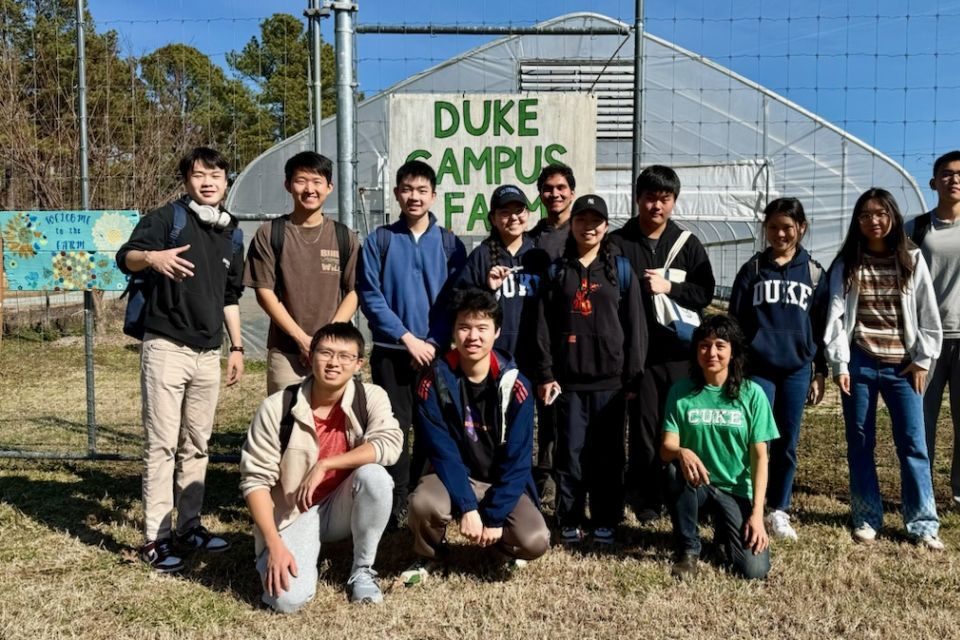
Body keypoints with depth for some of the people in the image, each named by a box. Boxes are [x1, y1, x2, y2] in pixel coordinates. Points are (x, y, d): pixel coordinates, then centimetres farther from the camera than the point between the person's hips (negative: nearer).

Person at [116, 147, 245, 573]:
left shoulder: (232, 234, 14)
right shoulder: (167, 217, -3)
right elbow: (125, 257, -14)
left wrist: (236, 347, 16)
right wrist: (152, 257, -36)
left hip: (209, 354, 6)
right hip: (166, 348, -5)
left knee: (197, 444, 11)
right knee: (162, 445, -3)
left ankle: (190, 526, 22)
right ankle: (155, 538, 4)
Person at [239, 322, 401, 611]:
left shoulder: (371, 397, -12)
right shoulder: (276, 408, -16)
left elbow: (389, 445, -28)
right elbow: (255, 480, -15)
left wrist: (324, 465, -28)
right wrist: (275, 545, -23)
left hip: (342, 508, 1)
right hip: (291, 514, -1)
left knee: (374, 475, -30)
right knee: (288, 597, -24)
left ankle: (362, 570, -7)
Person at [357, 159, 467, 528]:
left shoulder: (450, 244, 5)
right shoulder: (378, 241, 2)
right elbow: (370, 297, -4)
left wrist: (433, 343, -10)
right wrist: (407, 338, -11)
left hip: (437, 352, 1)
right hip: (390, 352, -1)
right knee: (395, 428, 2)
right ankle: (397, 503, 12)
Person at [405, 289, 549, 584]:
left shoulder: (514, 385, -13)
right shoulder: (435, 381, -13)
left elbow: (518, 460, -13)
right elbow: (442, 451, -16)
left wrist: (494, 517, -19)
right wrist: (467, 507, -25)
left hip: (503, 482, 1)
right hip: (453, 478, 0)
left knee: (534, 541, -23)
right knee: (422, 502, -33)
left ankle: (501, 541, 16)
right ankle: (427, 556, 3)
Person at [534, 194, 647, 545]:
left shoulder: (621, 269, 5)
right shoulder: (557, 270, 7)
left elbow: (635, 325, 2)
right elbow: (544, 325, 4)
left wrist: (633, 377, -3)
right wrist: (546, 374, -3)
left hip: (610, 379, 0)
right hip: (568, 379, 1)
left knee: (608, 453, 6)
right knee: (571, 452, 4)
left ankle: (605, 521, 18)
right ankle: (569, 521, 16)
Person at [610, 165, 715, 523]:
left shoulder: (688, 244, 9)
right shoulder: (618, 243, 0)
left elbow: (705, 292, 4)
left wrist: (670, 287, -9)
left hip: (680, 352, 2)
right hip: (637, 353, -2)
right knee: (643, 426, 4)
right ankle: (647, 499, 16)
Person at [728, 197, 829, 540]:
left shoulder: (814, 272, 7)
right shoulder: (752, 269, 4)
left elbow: (821, 324, 9)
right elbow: (735, 319, 3)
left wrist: (820, 372, 7)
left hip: (796, 370, 2)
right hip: (757, 368, -1)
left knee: (787, 443, 7)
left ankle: (778, 511, 19)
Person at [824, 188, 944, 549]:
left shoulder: (913, 261, 5)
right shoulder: (845, 265, 3)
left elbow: (927, 313, 6)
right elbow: (836, 315, -1)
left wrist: (922, 360, 1)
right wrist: (839, 363, -7)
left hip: (902, 365, 0)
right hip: (859, 363, 0)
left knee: (913, 444, 1)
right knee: (860, 443, 6)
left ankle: (923, 524, 10)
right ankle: (866, 519, 16)